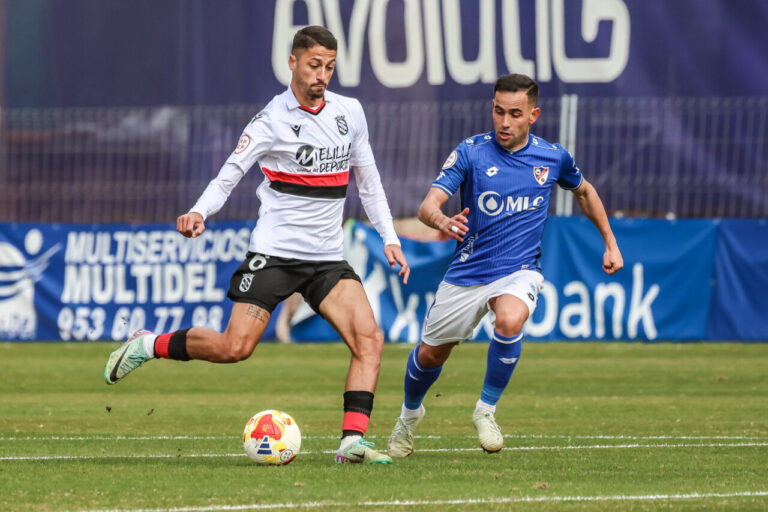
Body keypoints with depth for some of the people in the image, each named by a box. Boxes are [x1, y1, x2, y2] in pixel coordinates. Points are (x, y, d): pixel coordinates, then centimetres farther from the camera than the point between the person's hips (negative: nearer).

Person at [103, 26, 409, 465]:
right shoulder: (272, 122, -8)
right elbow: (227, 178, -9)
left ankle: (353, 441, -17)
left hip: (328, 258, 5)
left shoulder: (350, 112, 8)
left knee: (370, 338, -16)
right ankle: (149, 345, 9)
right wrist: (199, 213, -28)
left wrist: (390, 239, 12)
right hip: (274, 252, -5)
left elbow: (368, 181, 18)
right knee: (234, 348, -15)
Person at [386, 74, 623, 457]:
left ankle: (486, 410, -13)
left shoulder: (553, 157, -3)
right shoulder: (471, 152, -10)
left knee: (510, 320, -34)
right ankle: (409, 414, 45)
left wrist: (610, 243, 19)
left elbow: (584, 191, 20)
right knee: (430, 354, 11)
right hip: (467, 272, 1)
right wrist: (442, 221, -43)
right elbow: (428, 206, -19)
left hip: (518, 271, -1)